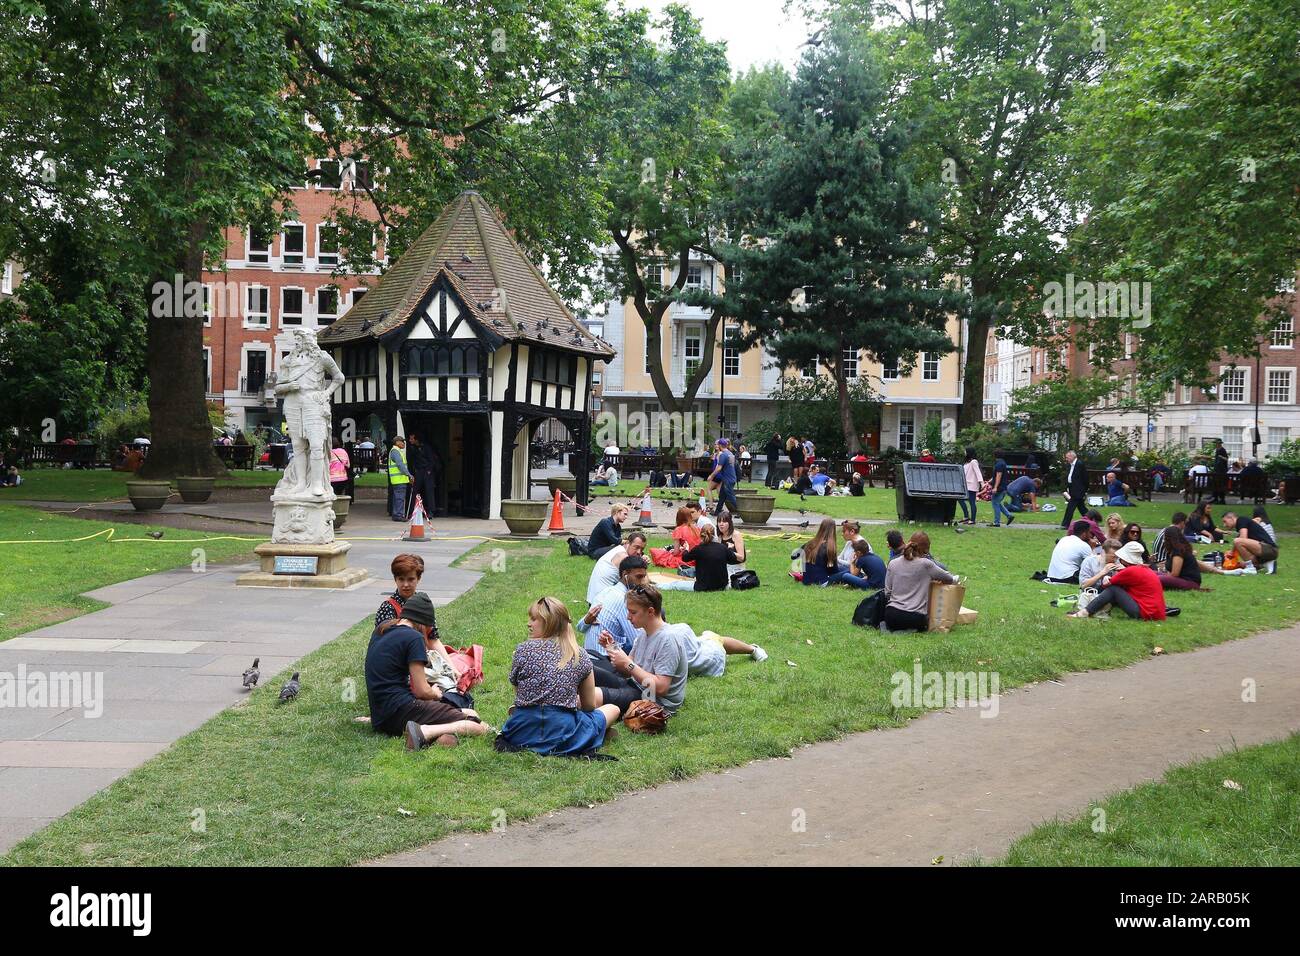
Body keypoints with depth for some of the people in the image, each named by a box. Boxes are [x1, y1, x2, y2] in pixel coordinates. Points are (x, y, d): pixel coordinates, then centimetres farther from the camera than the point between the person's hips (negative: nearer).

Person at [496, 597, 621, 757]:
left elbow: (518, 692, 8)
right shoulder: (581, 658, 1)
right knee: (613, 708, 20)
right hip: (563, 731, -1)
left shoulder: (523, 650, -1)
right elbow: (589, 706, 10)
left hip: (522, 734, 2)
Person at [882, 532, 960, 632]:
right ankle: (909, 629, -4)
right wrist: (954, 579, 30)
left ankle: (892, 627, 2)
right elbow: (951, 579, 7)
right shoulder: (925, 564, -6)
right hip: (915, 618, -3)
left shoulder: (892, 564, 4)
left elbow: (887, 592, 6)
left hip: (891, 616, 3)